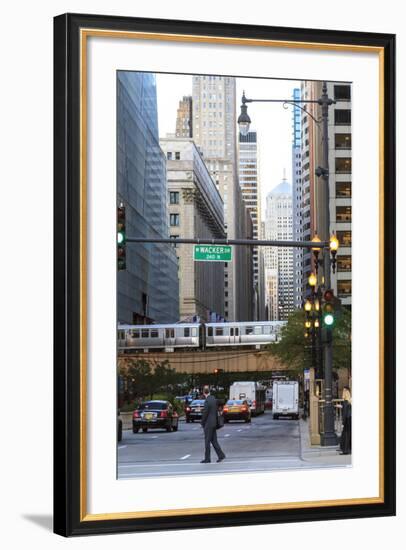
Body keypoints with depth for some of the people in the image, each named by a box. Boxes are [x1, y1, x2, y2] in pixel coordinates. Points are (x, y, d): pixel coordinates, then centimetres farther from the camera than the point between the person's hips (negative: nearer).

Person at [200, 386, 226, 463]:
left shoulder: (207, 401, -20)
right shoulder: (214, 399, 6)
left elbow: (205, 413, -16)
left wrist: (202, 423, -3)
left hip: (208, 424, -8)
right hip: (214, 423, 8)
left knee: (207, 441, -1)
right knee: (214, 440, 13)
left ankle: (207, 458, 4)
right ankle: (221, 455, 9)